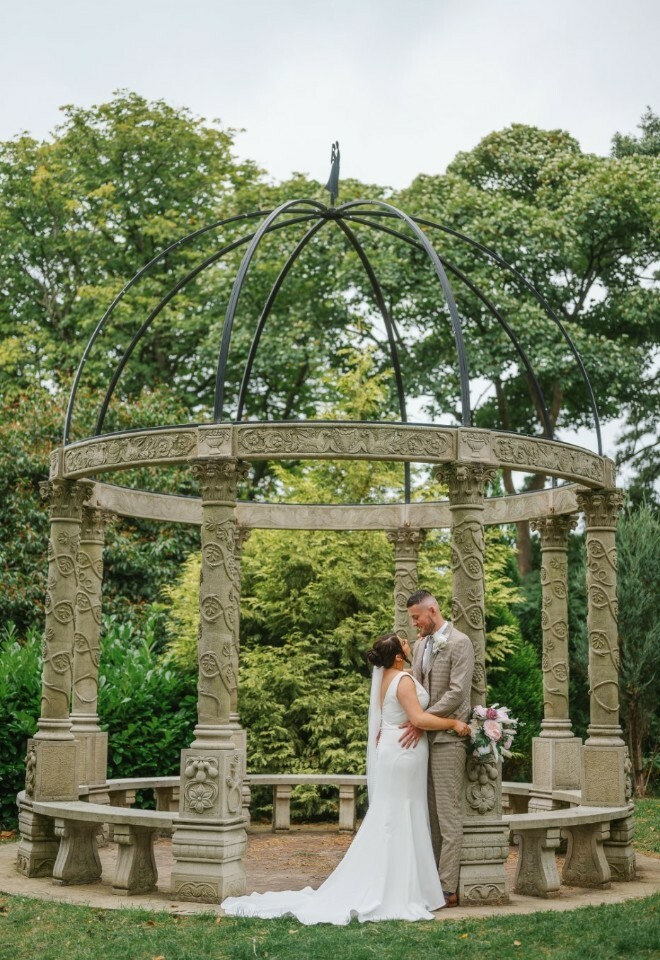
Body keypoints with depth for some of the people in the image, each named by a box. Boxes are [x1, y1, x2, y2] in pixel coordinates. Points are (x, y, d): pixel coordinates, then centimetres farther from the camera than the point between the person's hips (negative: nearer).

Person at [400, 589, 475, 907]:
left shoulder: (459, 643, -9)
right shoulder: (421, 644, 16)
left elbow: (457, 693, -16)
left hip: (447, 738, -8)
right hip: (423, 736, 8)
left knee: (448, 815, -5)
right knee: (430, 815, 11)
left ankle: (448, 888, -3)